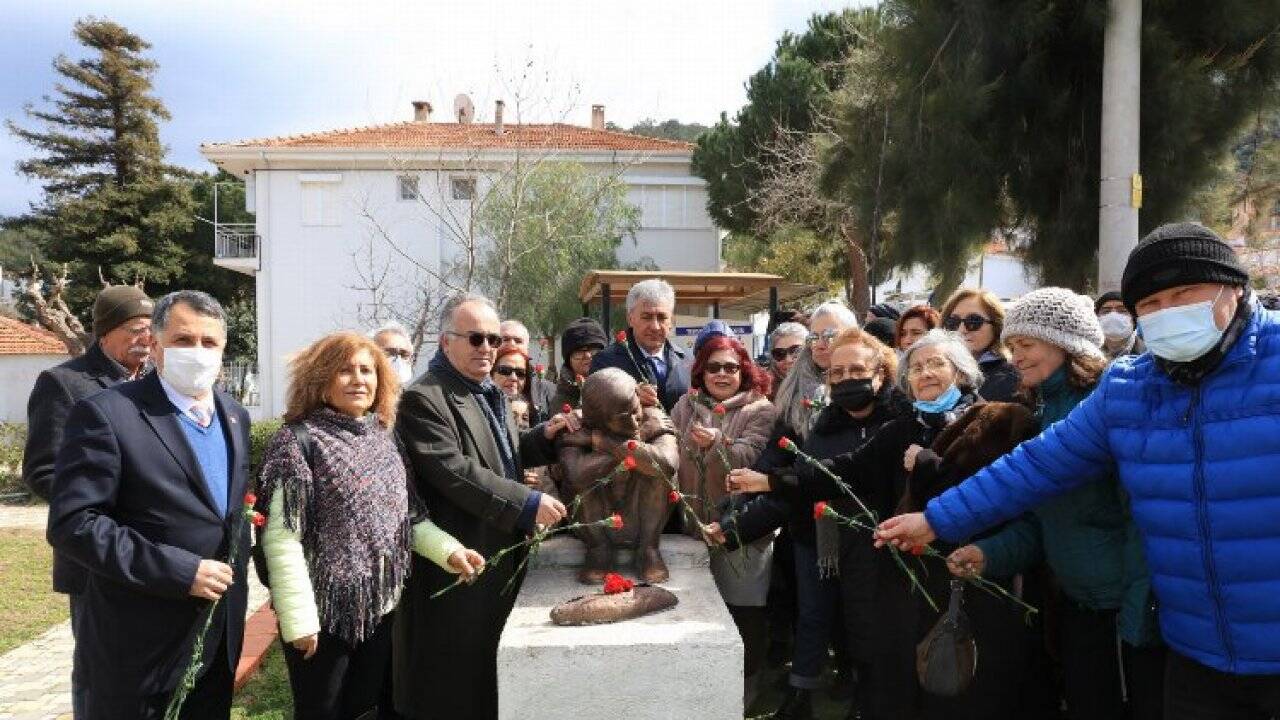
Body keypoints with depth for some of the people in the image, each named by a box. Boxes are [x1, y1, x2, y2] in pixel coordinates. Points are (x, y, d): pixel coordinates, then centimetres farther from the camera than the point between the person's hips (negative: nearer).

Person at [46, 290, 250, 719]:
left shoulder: (234, 415, 7)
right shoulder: (106, 414, -14)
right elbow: (72, 524, -18)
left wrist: (236, 571, 6)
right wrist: (180, 572, -21)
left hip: (220, 635, 6)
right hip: (141, 648, -6)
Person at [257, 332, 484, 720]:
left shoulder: (385, 440, 7)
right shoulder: (299, 441, -12)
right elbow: (281, 536, -16)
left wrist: (449, 550, -5)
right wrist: (299, 619, -19)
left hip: (381, 608, 6)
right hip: (325, 612, -5)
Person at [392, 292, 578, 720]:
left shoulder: (488, 392, 14)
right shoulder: (422, 399, -17)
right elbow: (454, 473, -26)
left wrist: (544, 436, 2)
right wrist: (528, 503, -27)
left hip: (501, 551, 9)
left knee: (488, 676, 21)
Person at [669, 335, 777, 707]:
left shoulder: (759, 410, -4)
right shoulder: (687, 406, 8)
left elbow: (750, 457, -20)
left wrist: (717, 443, -36)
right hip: (695, 526, 3)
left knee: (744, 614, 5)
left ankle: (745, 693, 24)